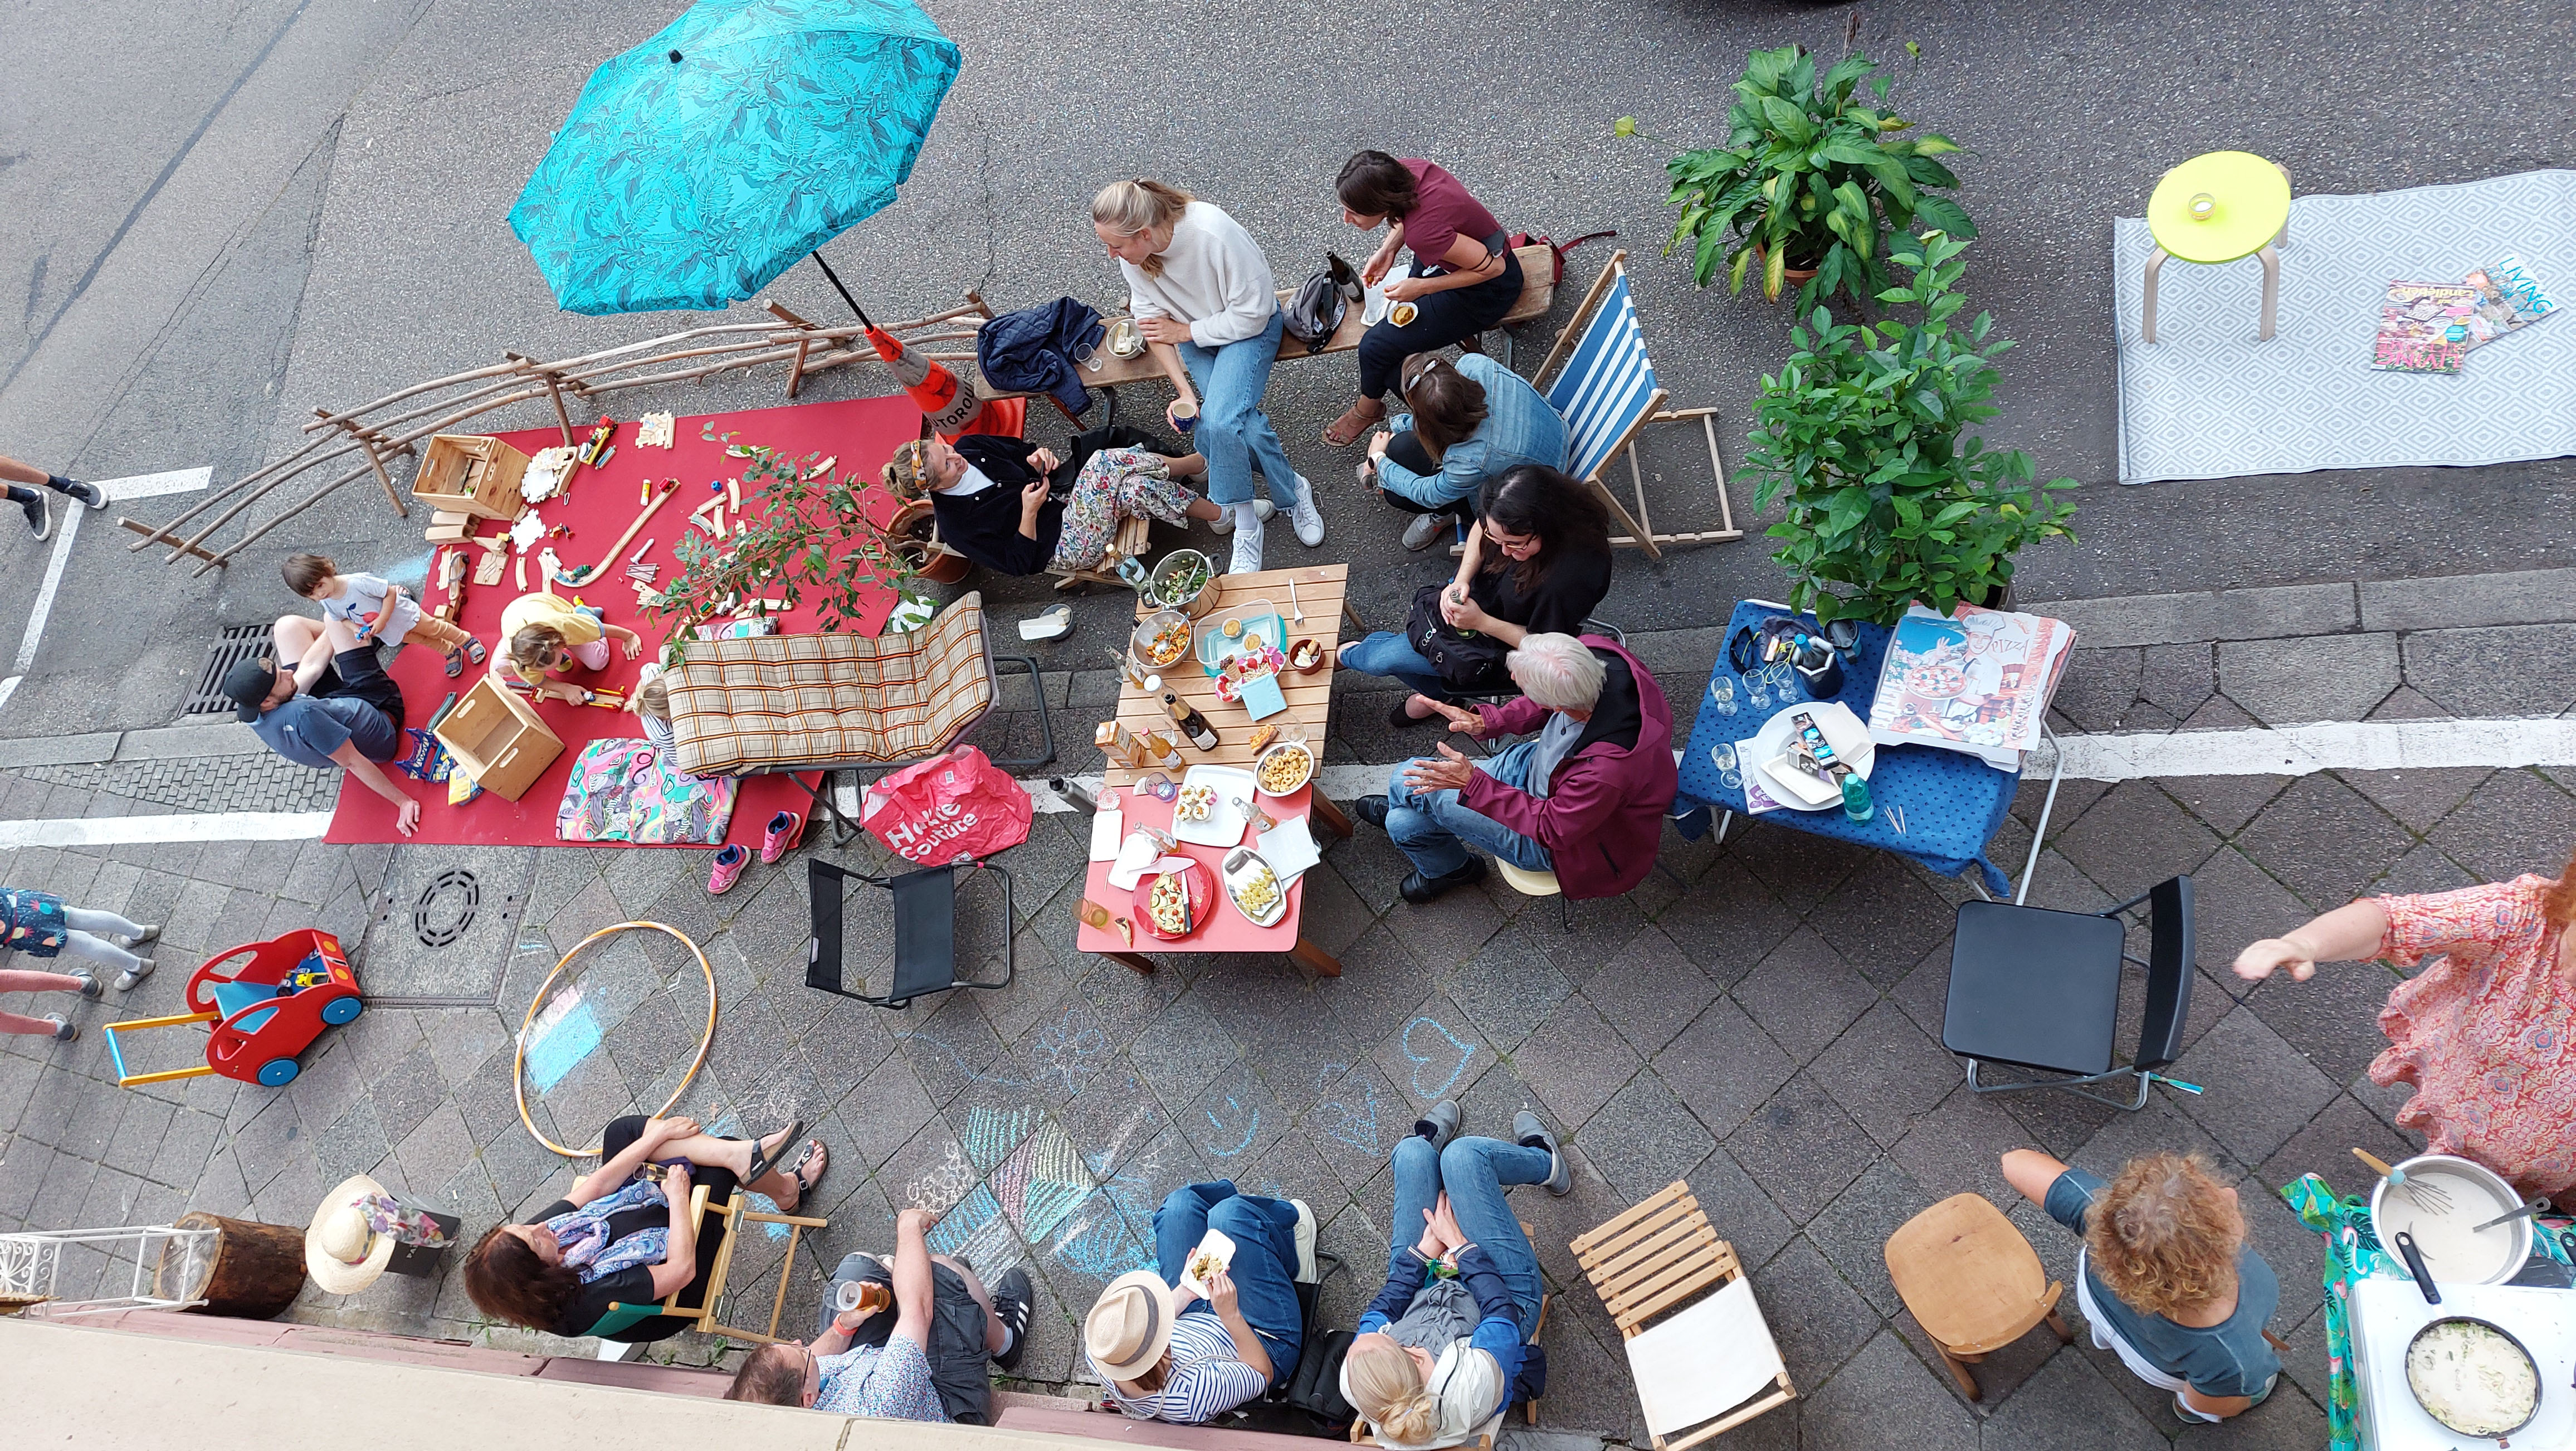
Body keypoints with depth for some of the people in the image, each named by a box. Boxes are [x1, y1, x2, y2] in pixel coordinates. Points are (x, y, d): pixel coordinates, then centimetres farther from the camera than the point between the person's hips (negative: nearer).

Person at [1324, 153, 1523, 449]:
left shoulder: (1423, 231, -40)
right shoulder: (1403, 170, -19)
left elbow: (1492, 268, -29)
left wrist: (1422, 287, -23)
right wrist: (1388, 249, -8)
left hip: (1488, 290, -8)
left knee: (1376, 346, -4)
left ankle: (1368, 409, 24)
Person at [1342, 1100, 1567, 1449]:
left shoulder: (1355, 1388, -35)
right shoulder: (1475, 1387, -45)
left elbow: (1381, 1308, -16)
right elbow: (1503, 1311, -26)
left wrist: (1426, 1248, -13)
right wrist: (1460, 1245, -15)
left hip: (1420, 1292, 3)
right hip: (1508, 1295, -3)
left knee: (1413, 1150, -1)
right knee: (1463, 1154, -14)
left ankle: (1430, 1136, 42)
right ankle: (1547, 1162, 23)